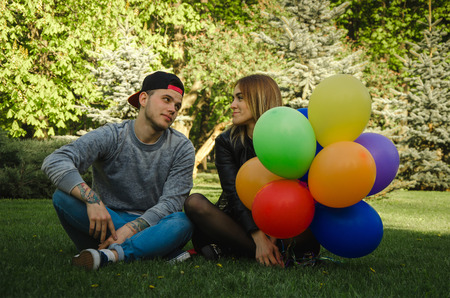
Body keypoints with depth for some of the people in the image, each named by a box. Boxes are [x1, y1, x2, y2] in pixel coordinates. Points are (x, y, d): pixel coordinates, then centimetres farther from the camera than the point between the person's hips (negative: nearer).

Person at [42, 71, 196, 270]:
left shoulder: (182, 148, -2)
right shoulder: (111, 137, -9)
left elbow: (171, 202, -11)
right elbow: (54, 162, -23)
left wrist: (130, 229, -27)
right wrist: (92, 199, -39)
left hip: (151, 226, 1)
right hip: (109, 222, 0)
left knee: (183, 222, -32)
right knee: (63, 197, -26)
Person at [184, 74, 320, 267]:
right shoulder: (226, 142, 1)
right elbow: (233, 193, -11)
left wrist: (271, 238, -26)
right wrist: (258, 238, -26)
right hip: (239, 223, 2)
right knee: (194, 202, -26)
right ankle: (283, 253, -28)